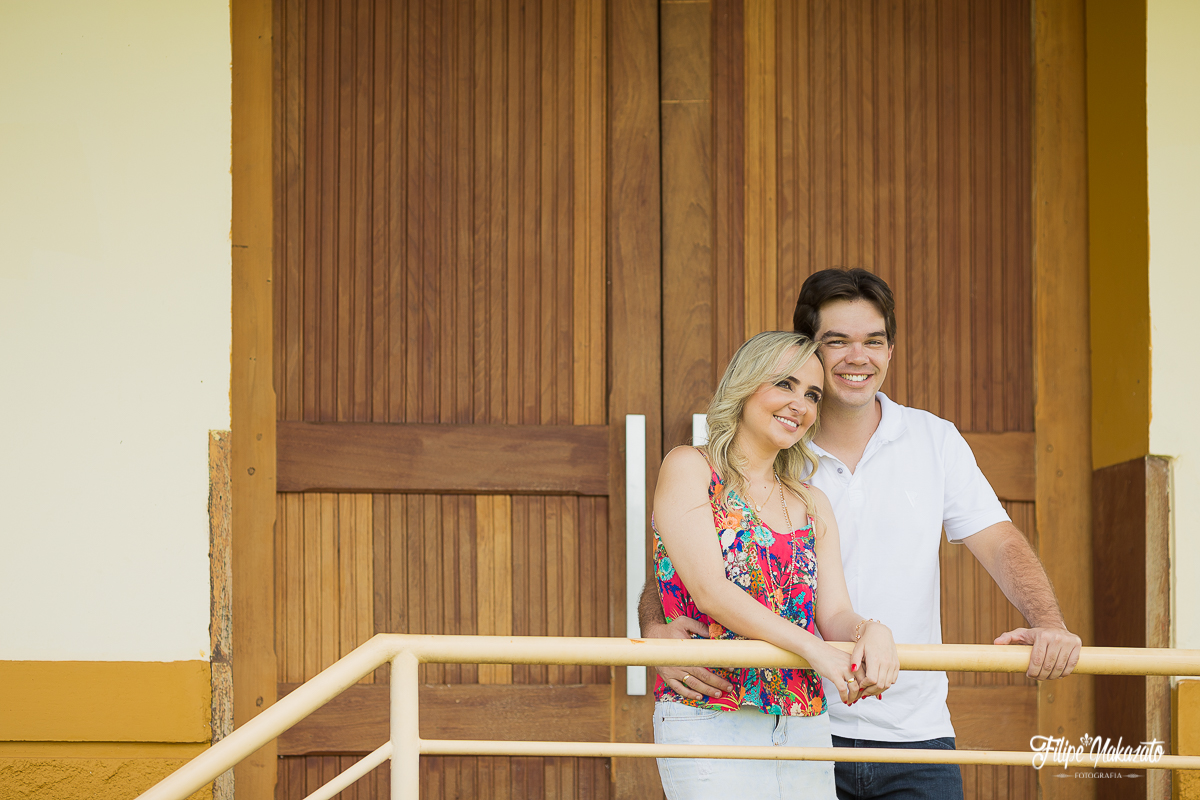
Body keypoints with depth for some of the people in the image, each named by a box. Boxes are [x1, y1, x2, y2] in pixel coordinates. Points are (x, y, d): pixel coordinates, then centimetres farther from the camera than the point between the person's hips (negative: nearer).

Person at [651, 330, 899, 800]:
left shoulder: (812, 505, 19)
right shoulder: (689, 469, 2)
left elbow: (835, 614, 9)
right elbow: (708, 589, -11)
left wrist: (870, 631, -16)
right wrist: (813, 648, -21)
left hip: (805, 726, 5)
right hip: (710, 722, -5)